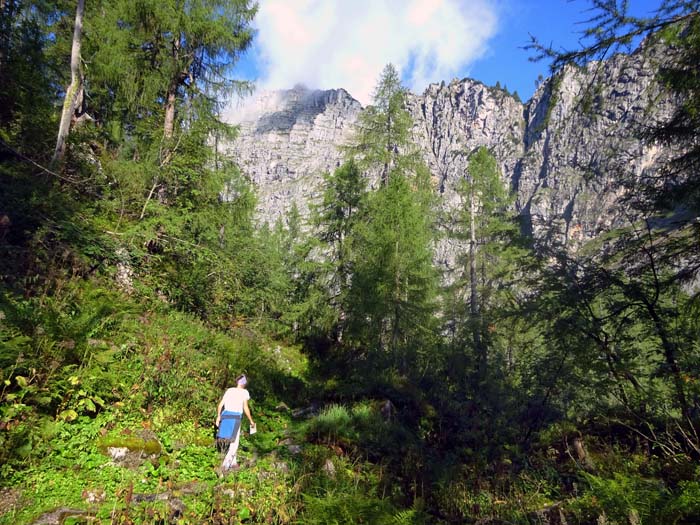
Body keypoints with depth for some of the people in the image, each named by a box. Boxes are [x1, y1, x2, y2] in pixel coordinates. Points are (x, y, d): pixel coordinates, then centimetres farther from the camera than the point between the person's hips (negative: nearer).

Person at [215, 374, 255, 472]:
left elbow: (220, 405, 9)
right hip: (235, 418, -5)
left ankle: (233, 462, 27)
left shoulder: (229, 390, 11)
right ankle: (225, 465, -8)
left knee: (233, 440, 20)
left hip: (225, 416, 5)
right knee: (234, 443, 4)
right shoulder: (244, 392, -1)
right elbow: (245, 408, -5)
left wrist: (218, 416, 21)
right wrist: (251, 421, 5)